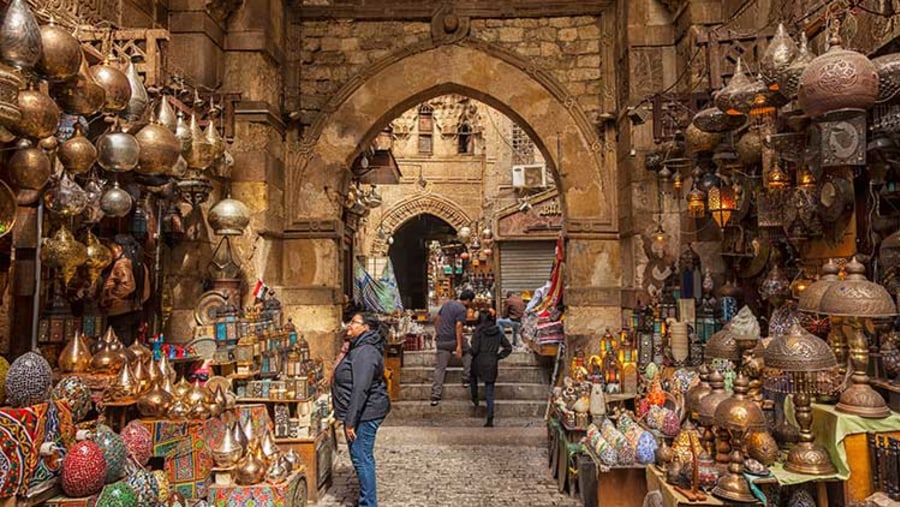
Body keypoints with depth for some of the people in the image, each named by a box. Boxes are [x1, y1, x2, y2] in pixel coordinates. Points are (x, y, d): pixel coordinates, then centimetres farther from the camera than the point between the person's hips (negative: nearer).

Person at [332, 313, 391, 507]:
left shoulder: (365, 352, -21)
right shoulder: (358, 348, 13)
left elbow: (360, 390, -27)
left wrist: (350, 421, -25)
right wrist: (347, 417, 22)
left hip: (365, 413, -11)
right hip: (362, 412, 11)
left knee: (362, 458, -3)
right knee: (361, 457, 18)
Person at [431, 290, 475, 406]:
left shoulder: (447, 303, 14)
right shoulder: (462, 309, -10)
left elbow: (437, 319, 19)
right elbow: (458, 326, -19)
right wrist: (459, 346, -21)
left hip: (441, 340, 6)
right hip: (452, 340, -6)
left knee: (440, 368, 7)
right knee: (467, 352, 23)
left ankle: (435, 396, 4)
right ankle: (466, 379, 23)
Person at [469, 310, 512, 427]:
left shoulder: (479, 331, -9)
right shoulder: (498, 332, 3)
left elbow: (474, 349, -13)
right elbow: (508, 348, 6)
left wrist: (472, 354, 8)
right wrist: (498, 356, 10)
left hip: (479, 363, -3)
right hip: (492, 365, 3)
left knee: (472, 375, 34)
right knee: (489, 393, 7)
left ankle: (475, 398, 29)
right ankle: (490, 420, 4)